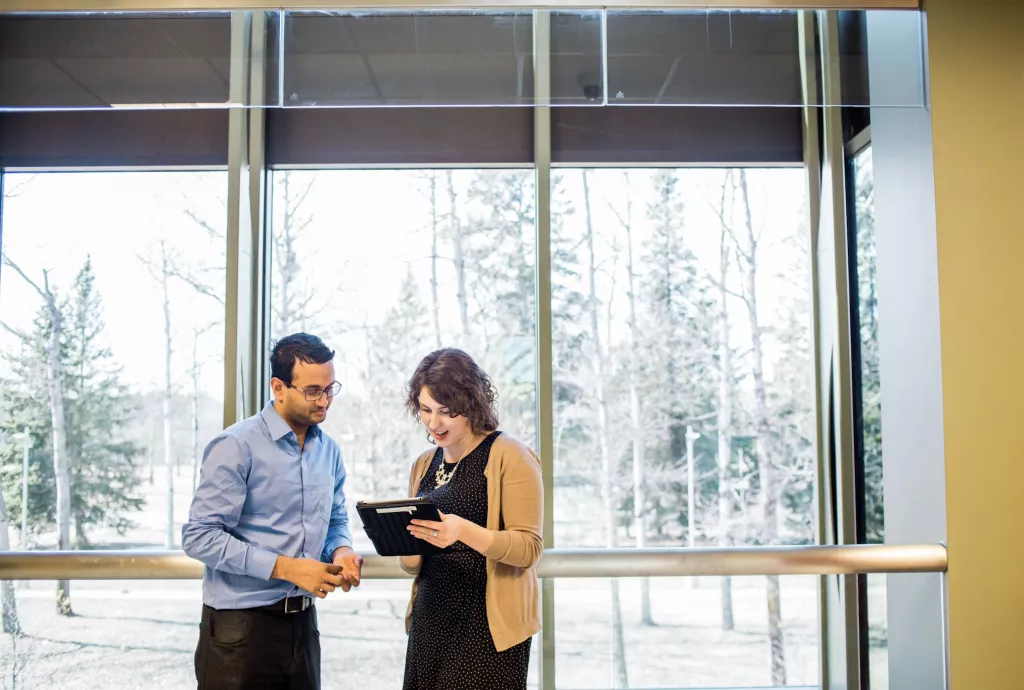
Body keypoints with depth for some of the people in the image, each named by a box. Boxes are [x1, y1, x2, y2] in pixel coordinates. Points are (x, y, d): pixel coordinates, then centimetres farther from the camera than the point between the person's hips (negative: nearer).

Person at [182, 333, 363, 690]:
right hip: (240, 627, -6)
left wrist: (342, 551, -6)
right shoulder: (236, 446, -13)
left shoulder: (329, 450, 7)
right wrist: (285, 568, -21)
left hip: (302, 621, 6)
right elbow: (200, 536, -18)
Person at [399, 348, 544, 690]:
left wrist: (463, 531, -28)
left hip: (489, 624, -6)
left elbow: (529, 548, -14)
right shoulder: (424, 465, 13)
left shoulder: (509, 456, -8)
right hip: (431, 619, 6)